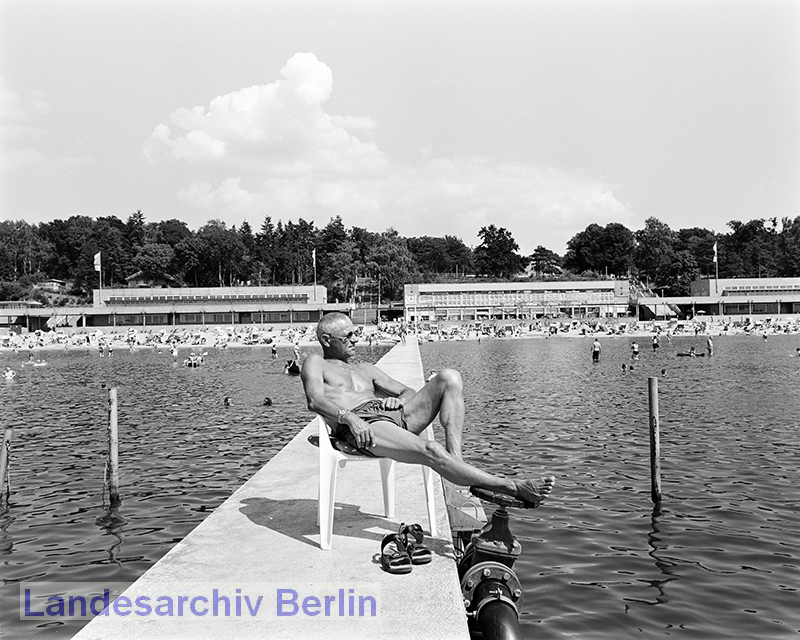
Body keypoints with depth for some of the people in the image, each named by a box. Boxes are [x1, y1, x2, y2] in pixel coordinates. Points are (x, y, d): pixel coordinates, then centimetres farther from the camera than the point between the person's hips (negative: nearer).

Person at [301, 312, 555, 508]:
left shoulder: (365, 369, 35)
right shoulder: (316, 364, 17)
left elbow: (408, 391, 30)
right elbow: (315, 401, -5)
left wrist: (399, 399, 4)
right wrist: (348, 417, -23)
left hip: (398, 415, 7)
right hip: (363, 425, -7)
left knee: (449, 377, -12)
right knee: (431, 450, -33)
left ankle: (457, 462, -24)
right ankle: (514, 489, -30)